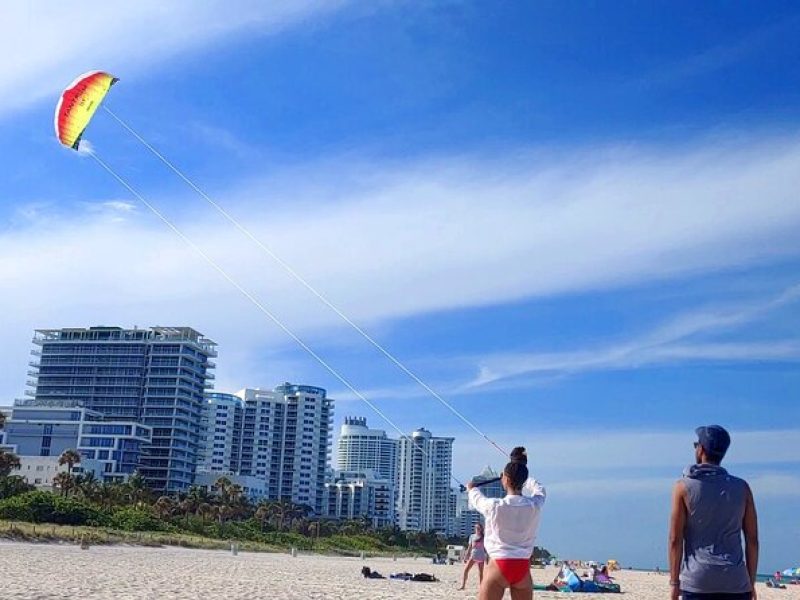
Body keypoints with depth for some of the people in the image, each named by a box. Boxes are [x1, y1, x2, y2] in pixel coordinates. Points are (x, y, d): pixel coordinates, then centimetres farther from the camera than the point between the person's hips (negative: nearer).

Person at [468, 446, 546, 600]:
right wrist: (522, 478, 40)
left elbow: (477, 500, 12)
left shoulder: (495, 506, -12)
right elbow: (539, 489, 22)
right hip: (523, 568, 4)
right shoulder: (535, 506, -4)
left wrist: (472, 488, 35)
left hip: (499, 566, -3)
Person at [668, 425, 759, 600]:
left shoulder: (684, 487, -2)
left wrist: (674, 582, 1)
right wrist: (751, 582, 14)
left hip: (697, 581, -2)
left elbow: (675, 540, -4)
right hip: (735, 583, 2)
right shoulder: (741, 487, 5)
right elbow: (752, 540, 6)